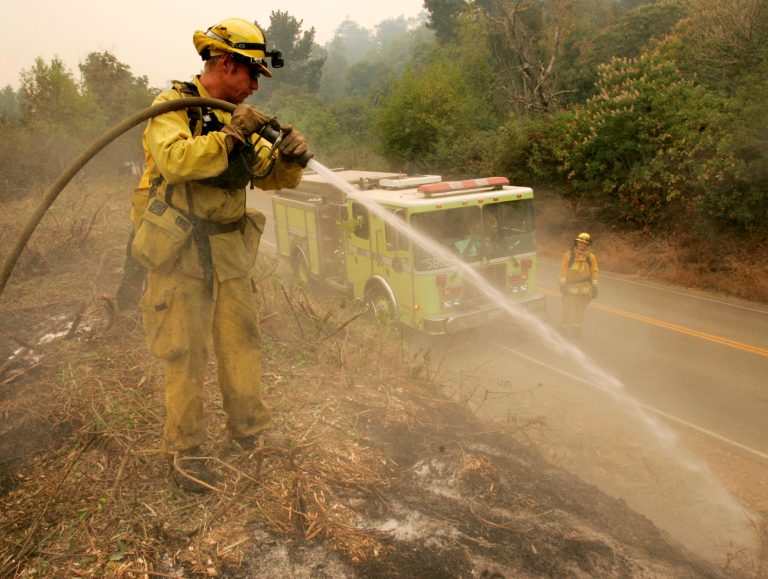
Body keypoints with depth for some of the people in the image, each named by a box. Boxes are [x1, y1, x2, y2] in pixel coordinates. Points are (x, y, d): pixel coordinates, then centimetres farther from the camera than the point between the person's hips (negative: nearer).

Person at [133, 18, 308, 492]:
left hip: (230, 253, 6)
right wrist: (229, 136, -27)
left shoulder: (239, 119, 13)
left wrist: (290, 158, -9)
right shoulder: (174, 106, -6)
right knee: (186, 355, 0)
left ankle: (251, 432, 28)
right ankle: (185, 450, 15)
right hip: (180, 253, -6)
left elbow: (271, 177, 11)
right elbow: (174, 160, -26)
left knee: (243, 343, 11)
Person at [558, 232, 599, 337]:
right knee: (568, 308, 4)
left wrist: (594, 286, 3)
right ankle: (564, 327, 18)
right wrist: (562, 284, -6)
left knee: (580, 309, 11)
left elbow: (595, 272, 6)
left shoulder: (590, 257, 4)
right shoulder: (568, 255, -3)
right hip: (571, 288, -2)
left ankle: (576, 327, 25)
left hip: (585, 288, 2)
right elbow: (563, 270, -3)